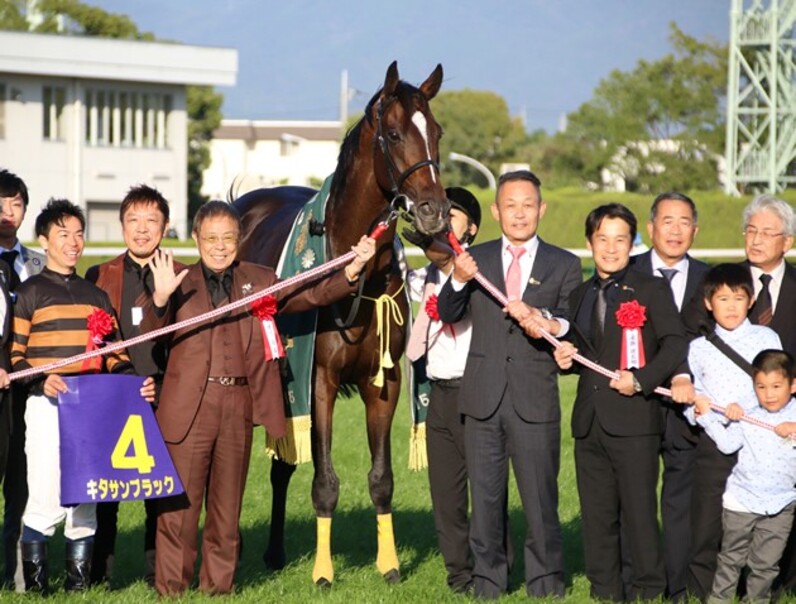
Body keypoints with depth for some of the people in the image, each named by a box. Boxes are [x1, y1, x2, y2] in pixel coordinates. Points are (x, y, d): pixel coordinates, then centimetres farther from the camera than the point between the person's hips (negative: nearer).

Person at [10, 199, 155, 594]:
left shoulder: (96, 296, 18)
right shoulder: (30, 293, 4)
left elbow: (113, 353, 18)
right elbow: (13, 354, -2)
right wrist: (40, 381, -20)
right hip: (46, 406, -5)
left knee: (85, 502, 6)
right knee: (46, 500, -10)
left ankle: (79, 581, 12)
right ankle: (33, 583, -2)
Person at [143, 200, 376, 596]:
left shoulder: (259, 281, 12)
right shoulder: (181, 283, 4)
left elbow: (310, 296, 8)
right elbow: (150, 332, -6)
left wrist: (351, 270, -7)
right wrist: (160, 298, -27)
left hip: (239, 407, 3)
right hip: (189, 407, -3)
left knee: (227, 504, 10)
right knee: (180, 503, -1)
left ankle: (218, 586, 17)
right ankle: (170, 587, 6)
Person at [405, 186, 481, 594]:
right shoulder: (423, 281, 13)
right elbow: (413, 351, 10)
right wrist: (426, 307, -1)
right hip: (440, 396, 6)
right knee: (445, 489, 9)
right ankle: (459, 574, 17)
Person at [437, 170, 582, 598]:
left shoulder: (564, 265, 6)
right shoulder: (477, 259, 10)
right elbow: (447, 314, 0)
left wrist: (544, 320, -20)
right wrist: (459, 281, -19)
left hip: (535, 400, -2)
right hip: (483, 398, 2)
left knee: (540, 499, 0)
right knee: (485, 498, 9)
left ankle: (546, 586, 11)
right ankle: (487, 584, 20)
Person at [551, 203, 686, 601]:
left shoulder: (651, 290, 1)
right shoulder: (580, 296, 18)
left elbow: (675, 343, -8)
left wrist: (641, 379, -18)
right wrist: (566, 357, 4)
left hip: (634, 419, -5)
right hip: (590, 422, 6)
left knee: (639, 511, -4)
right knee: (596, 515, 8)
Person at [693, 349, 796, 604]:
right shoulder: (746, 414, -3)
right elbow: (728, 444, -9)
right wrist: (707, 415, -12)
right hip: (742, 501, 0)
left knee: (766, 562, 9)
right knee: (732, 556, 12)